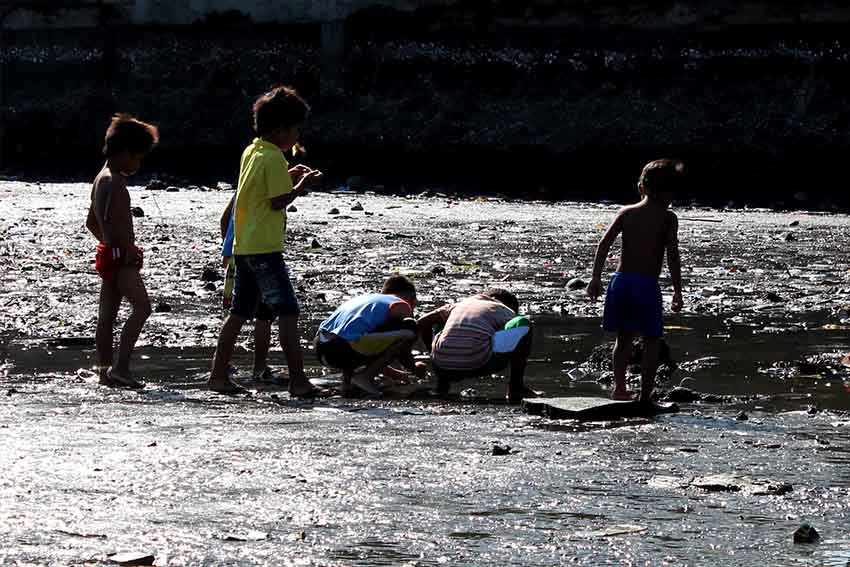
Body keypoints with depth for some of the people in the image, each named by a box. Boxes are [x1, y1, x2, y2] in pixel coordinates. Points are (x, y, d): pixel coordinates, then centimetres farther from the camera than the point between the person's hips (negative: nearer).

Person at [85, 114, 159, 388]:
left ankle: (105, 370, 13)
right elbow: (111, 219, -26)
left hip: (107, 252, 11)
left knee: (107, 315, 10)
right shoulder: (115, 181, -15)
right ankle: (120, 366, -21)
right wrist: (129, 247, -18)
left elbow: (91, 222, 24)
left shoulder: (101, 178, 17)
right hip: (120, 255, -11)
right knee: (142, 307, -15)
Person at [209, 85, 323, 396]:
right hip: (265, 248, -9)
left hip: (243, 247, 9)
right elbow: (278, 202, -16)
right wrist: (302, 186, -4)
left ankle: (218, 375, 16)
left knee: (239, 312, 14)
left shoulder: (250, 151, 13)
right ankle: (298, 380, -11)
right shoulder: (274, 158, -13)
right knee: (288, 312, -8)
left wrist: (288, 175, 15)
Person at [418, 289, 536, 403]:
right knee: (523, 324, 14)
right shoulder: (507, 313, 20)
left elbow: (422, 323, 28)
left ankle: (443, 381, 20)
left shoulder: (458, 305, 29)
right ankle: (515, 386, 7)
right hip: (479, 365, -4)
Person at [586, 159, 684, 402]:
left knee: (624, 338, 19)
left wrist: (596, 277, 1)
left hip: (621, 281, 4)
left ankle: (619, 386, 8)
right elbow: (672, 255, -8)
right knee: (651, 342, 7)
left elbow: (604, 243, 0)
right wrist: (677, 290, -6)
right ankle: (645, 395, 3)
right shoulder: (668, 218, 0)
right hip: (647, 285, -4)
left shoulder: (626, 212, 10)